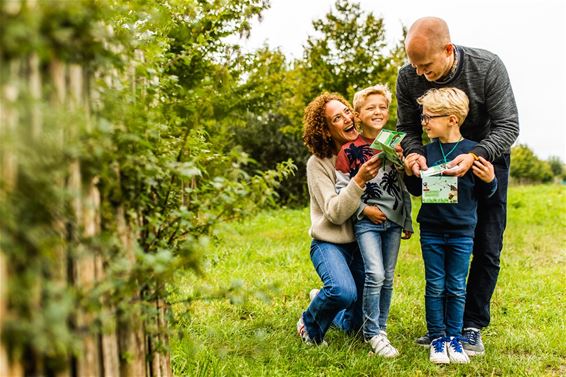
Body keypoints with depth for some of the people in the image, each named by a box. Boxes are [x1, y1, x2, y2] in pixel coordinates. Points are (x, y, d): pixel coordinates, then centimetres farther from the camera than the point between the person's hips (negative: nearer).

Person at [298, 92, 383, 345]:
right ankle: (310, 324, -2)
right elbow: (334, 213, -19)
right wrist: (359, 181, -33)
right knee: (344, 292, -35)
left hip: (361, 243, 5)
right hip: (330, 243, -4)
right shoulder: (318, 163, -12)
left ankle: (322, 298, 40)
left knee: (357, 325, 8)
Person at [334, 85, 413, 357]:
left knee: (387, 278, 7)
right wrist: (364, 209, -11)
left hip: (393, 220, 4)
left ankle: (380, 327, 21)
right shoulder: (349, 151, -4)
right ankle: (372, 332, -2)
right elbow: (341, 187, -3)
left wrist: (408, 221, 12)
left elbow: (404, 186, 12)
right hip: (366, 221, -4)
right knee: (375, 275, -14)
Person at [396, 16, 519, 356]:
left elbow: (508, 125, -26)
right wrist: (414, 153, -32)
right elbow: (408, 127, -9)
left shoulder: (488, 67, -29)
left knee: (486, 248, -2)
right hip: (439, 163, 2)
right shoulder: (409, 77, -22)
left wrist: (475, 156, -42)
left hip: (487, 155, -2)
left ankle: (472, 328, 7)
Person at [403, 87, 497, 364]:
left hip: (462, 233, -2)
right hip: (431, 230, 2)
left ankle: (454, 338, 21)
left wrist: (489, 180, -22)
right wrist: (410, 173, -7)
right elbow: (417, 190, 10)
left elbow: (485, 192, -1)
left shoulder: (473, 151, -8)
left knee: (456, 288, 8)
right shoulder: (426, 151, 1)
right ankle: (437, 338, 18)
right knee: (435, 287, 8)